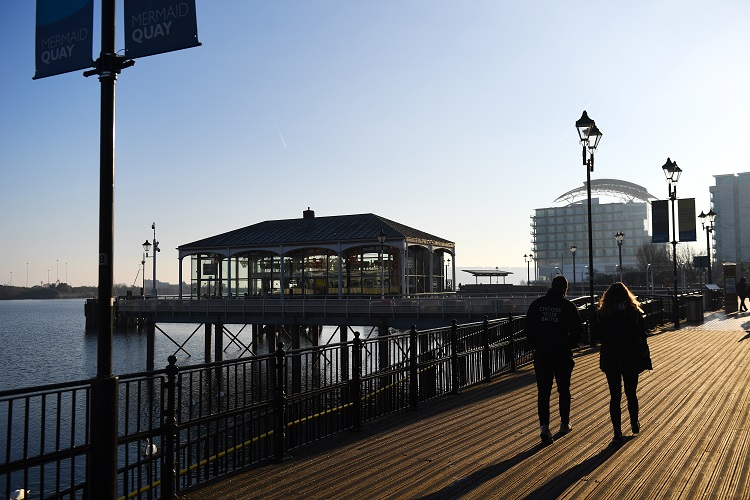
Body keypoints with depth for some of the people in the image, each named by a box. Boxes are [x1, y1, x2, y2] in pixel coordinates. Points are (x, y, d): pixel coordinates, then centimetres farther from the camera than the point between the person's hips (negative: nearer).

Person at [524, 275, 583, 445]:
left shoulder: (537, 304, 2)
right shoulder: (568, 306, -6)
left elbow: (528, 329, 3)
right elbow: (578, 330, -10)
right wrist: (569, 345, 6)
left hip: (541, 355, 1)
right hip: (562, 355, -1)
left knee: (543, 392, 3)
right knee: (564, 390, 15)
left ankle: (544, 426, -11)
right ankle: (564, 424, 27)